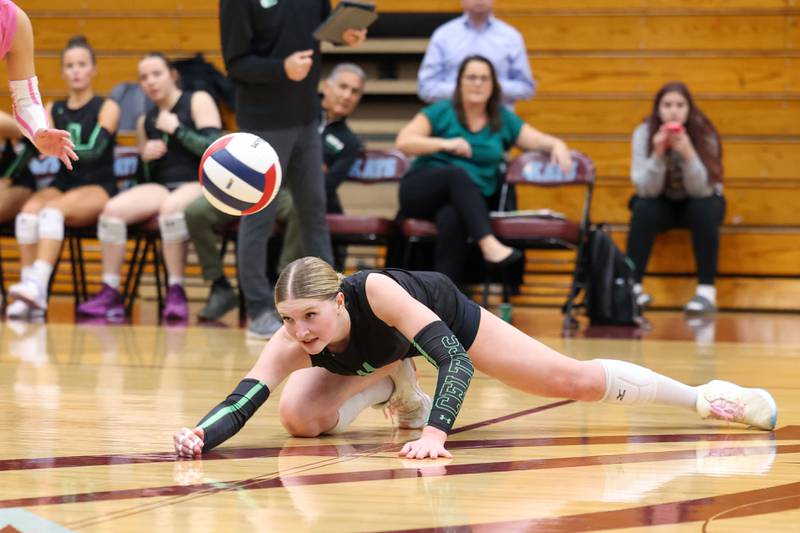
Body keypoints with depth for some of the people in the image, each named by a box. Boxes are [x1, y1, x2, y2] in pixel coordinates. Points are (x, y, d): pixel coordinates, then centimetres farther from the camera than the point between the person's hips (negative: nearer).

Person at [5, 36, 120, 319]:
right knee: (29, 210, -30)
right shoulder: (53, 111, 16)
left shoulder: (107, 108, 1)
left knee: (53, 209, -36)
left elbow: (94, 151, -15)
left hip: (98, 188, -4)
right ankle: (28, 293, -38)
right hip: (62, 184, 4)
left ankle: (38, 285, -51)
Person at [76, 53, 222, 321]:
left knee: (171, 206, -40)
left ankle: (176, 290, -31)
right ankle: (110, 292, -20)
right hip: (161, 186, 5)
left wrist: (176, 129, -10)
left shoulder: (198, 101, 2)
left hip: (200, 185, -5)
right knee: (113, 209, -23)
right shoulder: (146, 121, 18)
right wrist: (146, 156, 2)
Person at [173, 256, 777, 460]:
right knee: (300, 417, -19)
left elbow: (455, 360, -49)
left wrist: (435, 435, -63)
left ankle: (704, 396, 14)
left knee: (574, 379, -8)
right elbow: (241, 402, -45)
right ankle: (393, 386, 14)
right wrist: (199, 434, -68)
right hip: (367, 356, 3)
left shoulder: (375, 291, -45)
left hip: (443, 310, -3)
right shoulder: (291, 346, -38)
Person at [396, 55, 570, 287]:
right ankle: (488, 244, -50)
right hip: (422, 192, -1)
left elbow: (539, 141, 11)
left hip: (471, 202, 1)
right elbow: (403, 141, -5)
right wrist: (445, 144, -19)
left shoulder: (503, 120, 14)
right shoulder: (442, 112, 5)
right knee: (458, 174, -36)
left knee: (452, 218, -37)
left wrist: (557, 145, -13)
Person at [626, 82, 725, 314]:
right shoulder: (644, 133, -18)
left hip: (697, 201, 0)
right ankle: (632, 286, -27)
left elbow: (700, 190, -25)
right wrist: (657, 155, -38)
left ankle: (706, 290, -30)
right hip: (662, 204, 1)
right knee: (644, 208, -31)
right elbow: (646, 190, -22)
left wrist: (688, 154, -40)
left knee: (704, 209, -33)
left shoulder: (704, 134, -19)